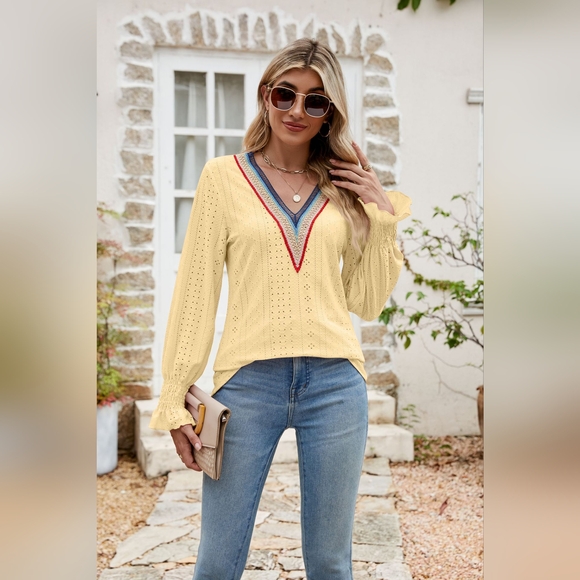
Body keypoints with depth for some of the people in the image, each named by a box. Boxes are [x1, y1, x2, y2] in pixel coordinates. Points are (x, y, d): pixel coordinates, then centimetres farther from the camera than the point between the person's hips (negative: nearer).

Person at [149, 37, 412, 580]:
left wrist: (382, 217, 2)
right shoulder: (223, 176, 4)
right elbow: (196, 290, 2)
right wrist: (176, 398, -1)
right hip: (247, 380, -2)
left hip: (335, 384, 2)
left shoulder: (347, 188, 10)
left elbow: (367, 303, 11)